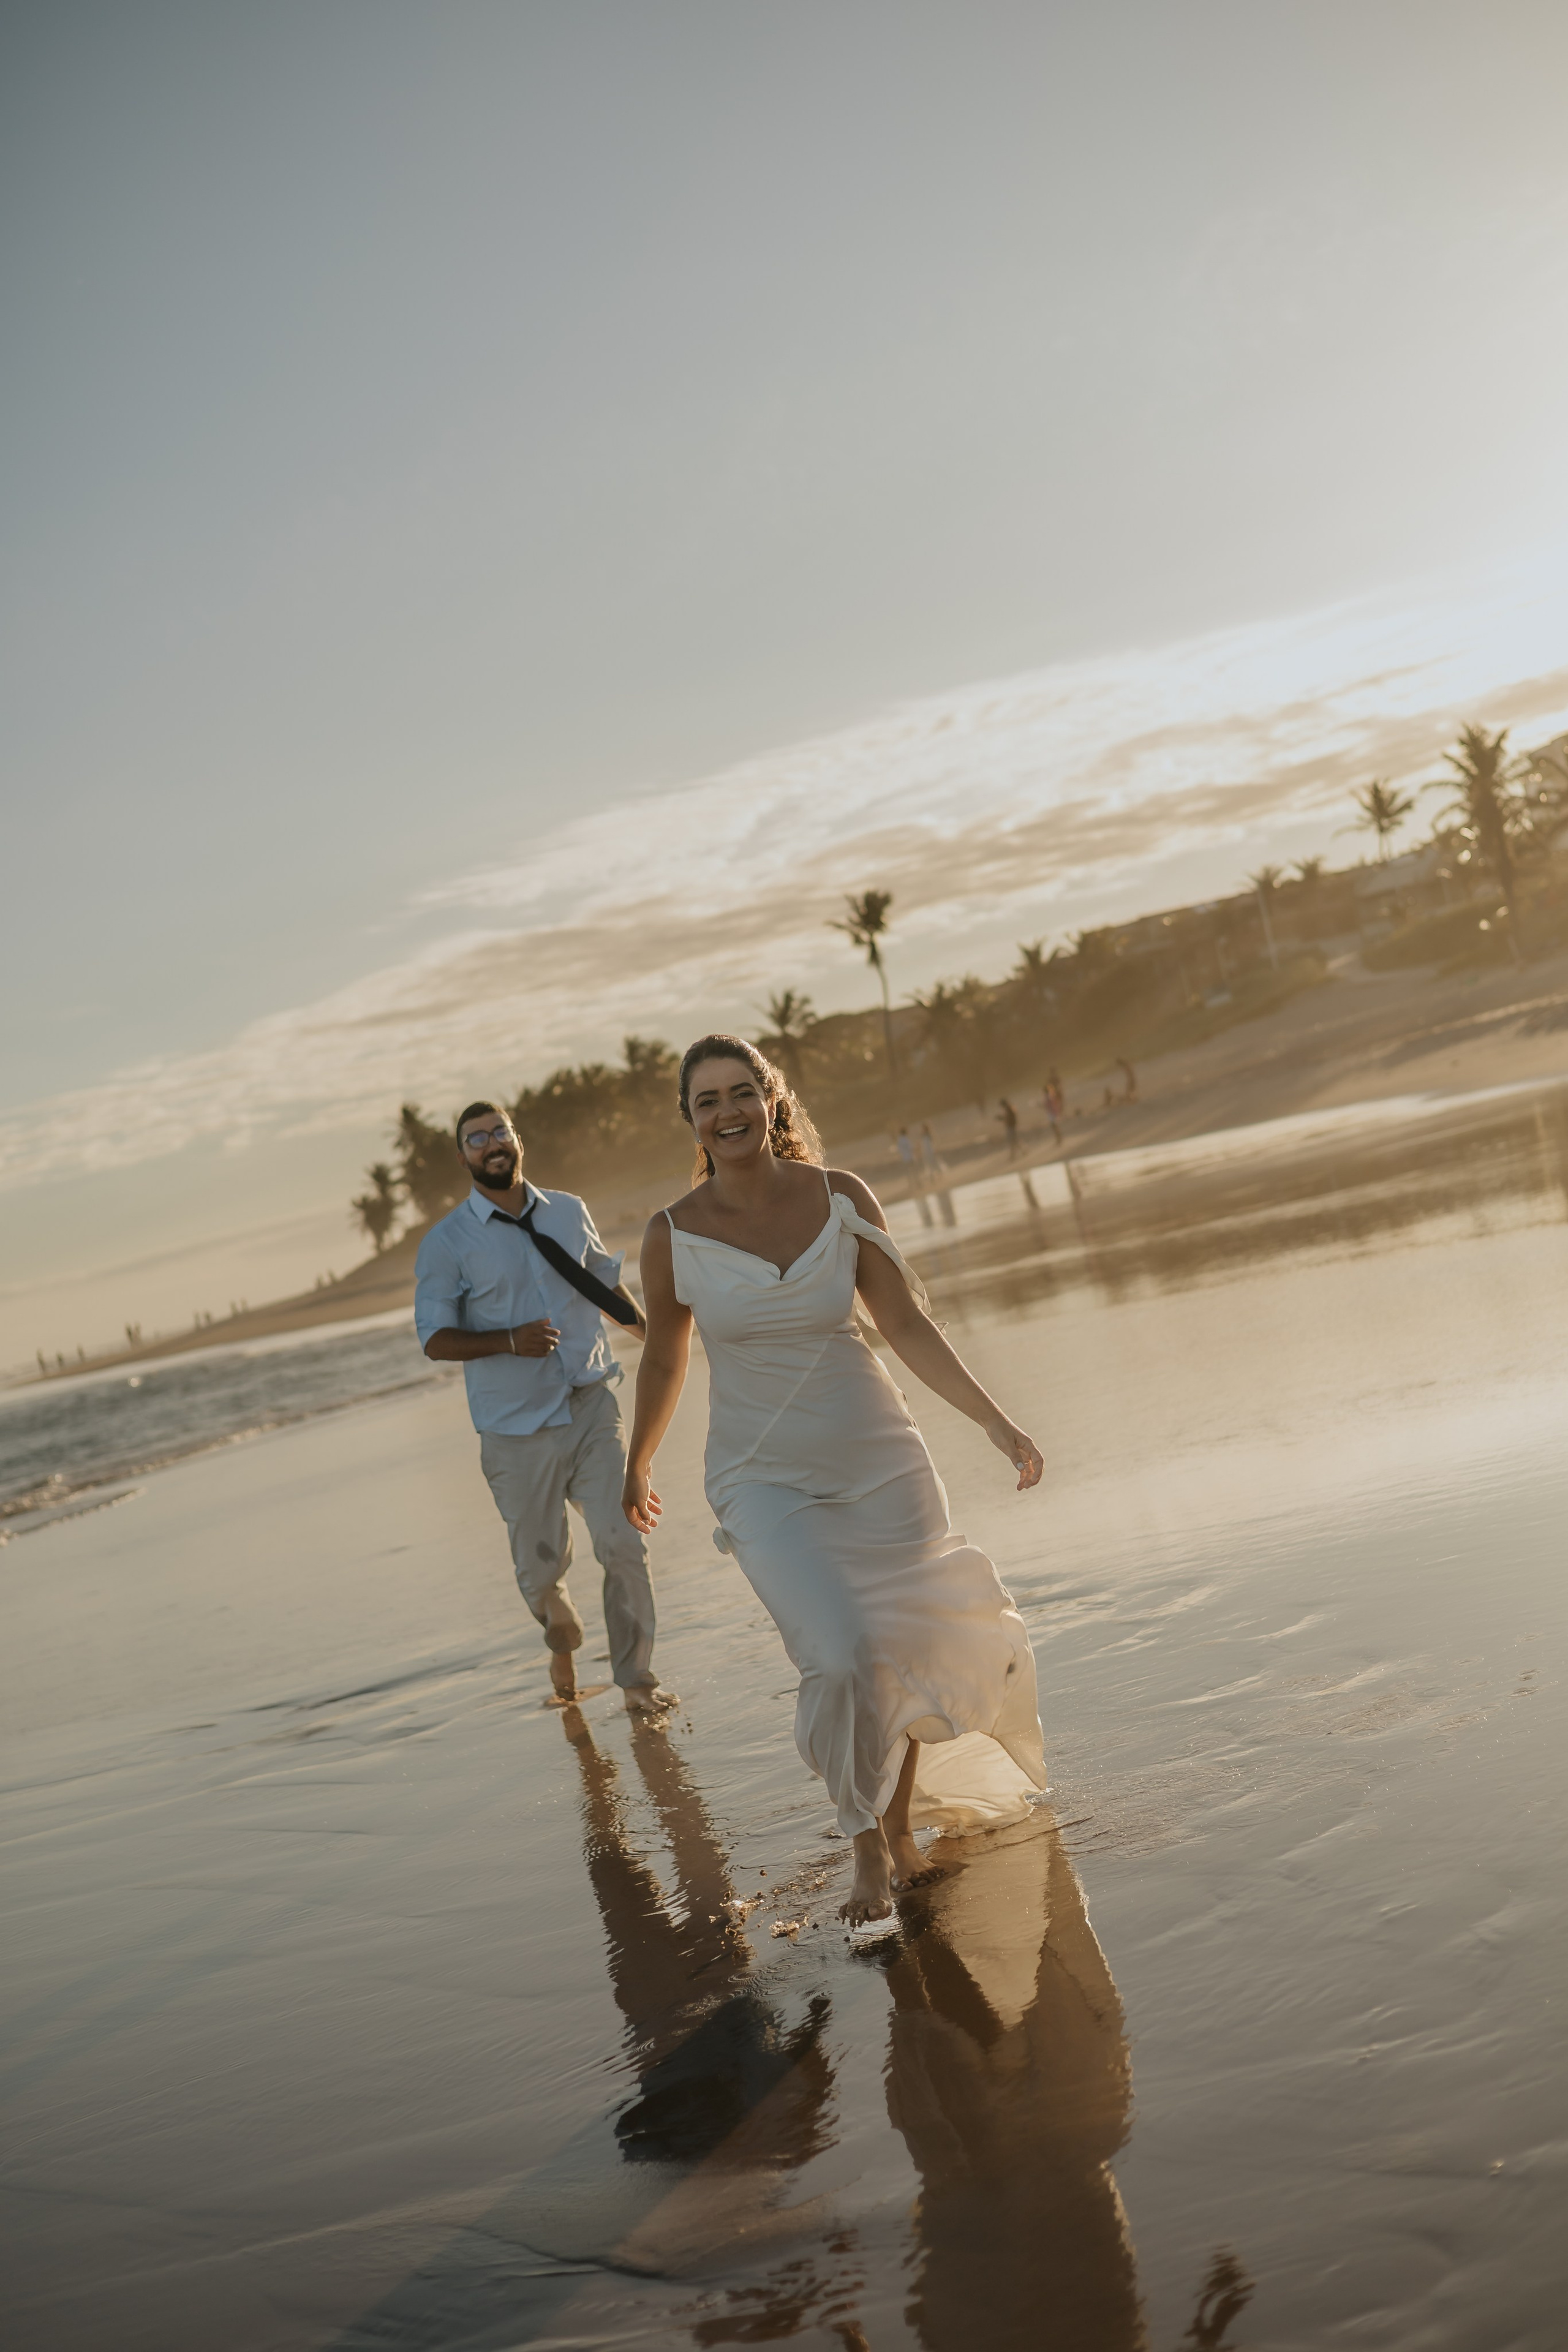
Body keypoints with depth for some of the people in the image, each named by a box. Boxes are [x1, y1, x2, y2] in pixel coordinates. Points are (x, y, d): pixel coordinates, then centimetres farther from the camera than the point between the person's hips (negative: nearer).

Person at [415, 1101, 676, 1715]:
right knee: (541, 1564, 8)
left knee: (622, 1541, -10)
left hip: (591, 1406, 2)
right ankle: (562, 1642, 41)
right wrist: (509, 1341, -21)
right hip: (517, 1429, -2)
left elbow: (606, 1280, 24)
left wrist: (650, 1333, 31)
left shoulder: (568, 1213, 8)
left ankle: (636, 1679, 3)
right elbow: (435, 1339, -6)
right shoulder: (446, 1243, -3)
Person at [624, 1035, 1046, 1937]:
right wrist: (638, 1470, 19)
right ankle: (869, 1852, 4)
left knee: (915, 1655, 12)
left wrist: (997, 1420, -12)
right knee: (841, 1659, -21)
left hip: (880, 1462, 2)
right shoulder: (673, 1236, -8)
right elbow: (664, 1362, 8)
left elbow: (910, 1326, -3)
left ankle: (903, 1826, 40)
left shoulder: (843, 1198, -6)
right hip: (767, 1481, -2)